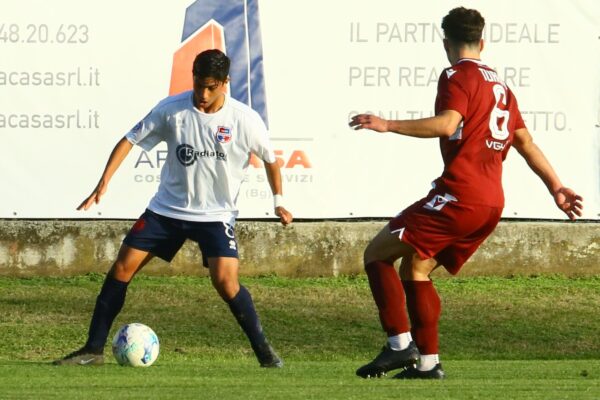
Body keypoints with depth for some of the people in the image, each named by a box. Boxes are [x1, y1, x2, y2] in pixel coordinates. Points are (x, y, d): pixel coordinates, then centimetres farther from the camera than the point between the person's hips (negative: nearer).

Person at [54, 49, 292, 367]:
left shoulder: (245, 120, -11)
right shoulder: (171, 110, -9)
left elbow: (270, 159, 5)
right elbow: (130, 141, -3)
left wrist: (279, 202, 6)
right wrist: (104, 183, -11)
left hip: (216, 215, -2)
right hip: (167, 208, 2)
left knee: (225, 281, -21)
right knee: (122, 268, -5)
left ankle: (264, 351, -5)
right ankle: (93, 349, 3)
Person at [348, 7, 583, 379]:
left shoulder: (457, 77, -5)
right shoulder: (499, 84, 21)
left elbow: (447, 124, -22)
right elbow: (526, 142, 23)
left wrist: (388, 125, -24)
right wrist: (556, 187, 25)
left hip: (459, 195, -9)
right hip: (492, 202, 9)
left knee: (377, 253, -4)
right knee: (416, 270, 18)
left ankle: (400, 345, -14)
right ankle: (427, 362, 13)